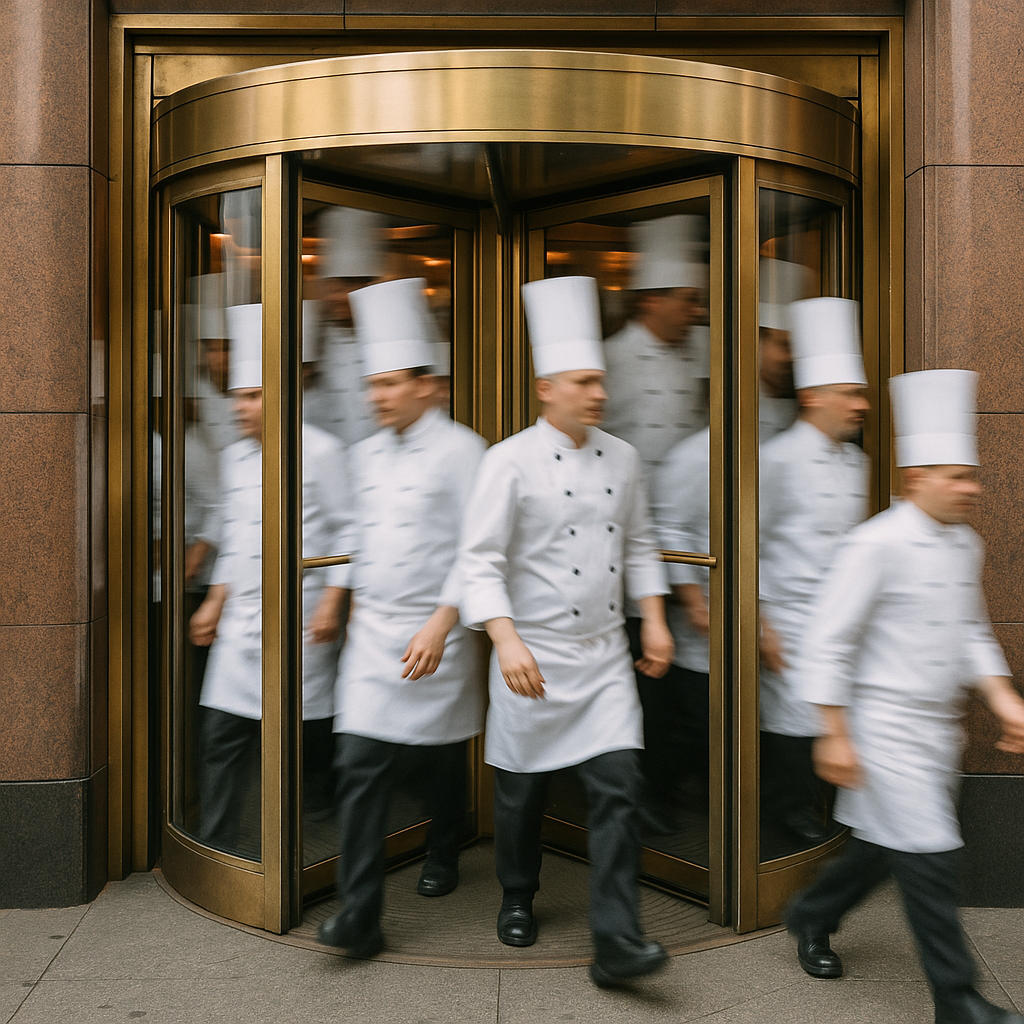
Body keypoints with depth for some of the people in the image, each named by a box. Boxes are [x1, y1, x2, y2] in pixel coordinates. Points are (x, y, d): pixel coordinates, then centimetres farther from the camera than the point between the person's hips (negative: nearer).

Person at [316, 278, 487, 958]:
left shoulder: (459, 450, -10)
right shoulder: (367, 455, 9)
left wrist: (441, 623, -23)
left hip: (436, 635, -4)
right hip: (373, 632, 5)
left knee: (443, 757, 14)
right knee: (361, 766, -4)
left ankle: (444, 854, 42)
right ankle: (361, 916, 2)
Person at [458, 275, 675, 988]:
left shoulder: (623, 458, 6)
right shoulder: (511, 461, -11)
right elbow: (481, 561, -15)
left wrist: (655, 619, 7)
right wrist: (507, 640, -26)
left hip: (606, 658, 4)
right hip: (533, 656, -3)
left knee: (618, 789, -4)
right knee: (523, 794, 13)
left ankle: (617, 944, 4)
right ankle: (518, 899, 39)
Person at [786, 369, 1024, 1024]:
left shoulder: (966, 545, 7)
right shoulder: (878, 544, -18)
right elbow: (829, 644, -16)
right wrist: (835, 735, -15)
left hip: (940, 726, 8)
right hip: (887, 725, -8)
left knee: (887, 842, 18)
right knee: (929, 853, -3)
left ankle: (813, 917, 42)